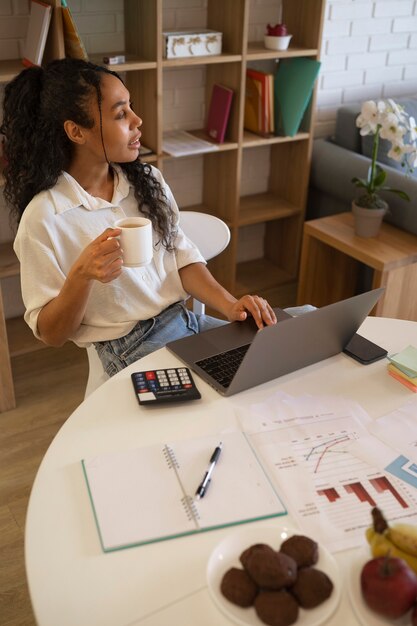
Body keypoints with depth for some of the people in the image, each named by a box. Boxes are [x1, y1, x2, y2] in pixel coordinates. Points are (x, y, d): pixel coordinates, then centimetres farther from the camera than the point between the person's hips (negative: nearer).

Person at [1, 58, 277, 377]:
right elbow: (51, 333, -7)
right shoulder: (44, 217, -13)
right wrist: (81, 275, -26)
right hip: (131, 348, -6)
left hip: (187, 321, 6)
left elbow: (183, 257, 7)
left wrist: (230, 304, -11)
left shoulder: (147, 180, 4)